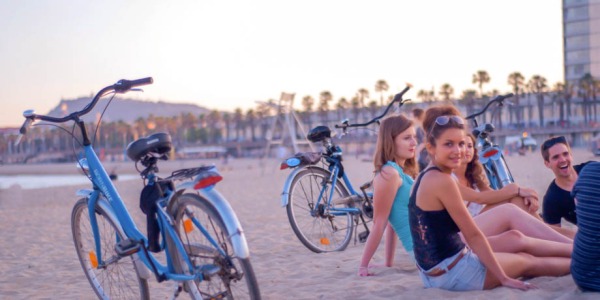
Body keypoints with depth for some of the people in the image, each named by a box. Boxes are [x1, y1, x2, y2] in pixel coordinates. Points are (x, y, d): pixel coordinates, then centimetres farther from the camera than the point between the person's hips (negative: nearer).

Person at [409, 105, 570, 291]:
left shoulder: (425, 177, 9)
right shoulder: (442, 181, -21)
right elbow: (473, 235, -18)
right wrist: (504, 278, -10)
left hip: (433, 272, 9)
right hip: (452, 272, -9)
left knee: (521, 256, 23)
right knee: (529, 263, 13)